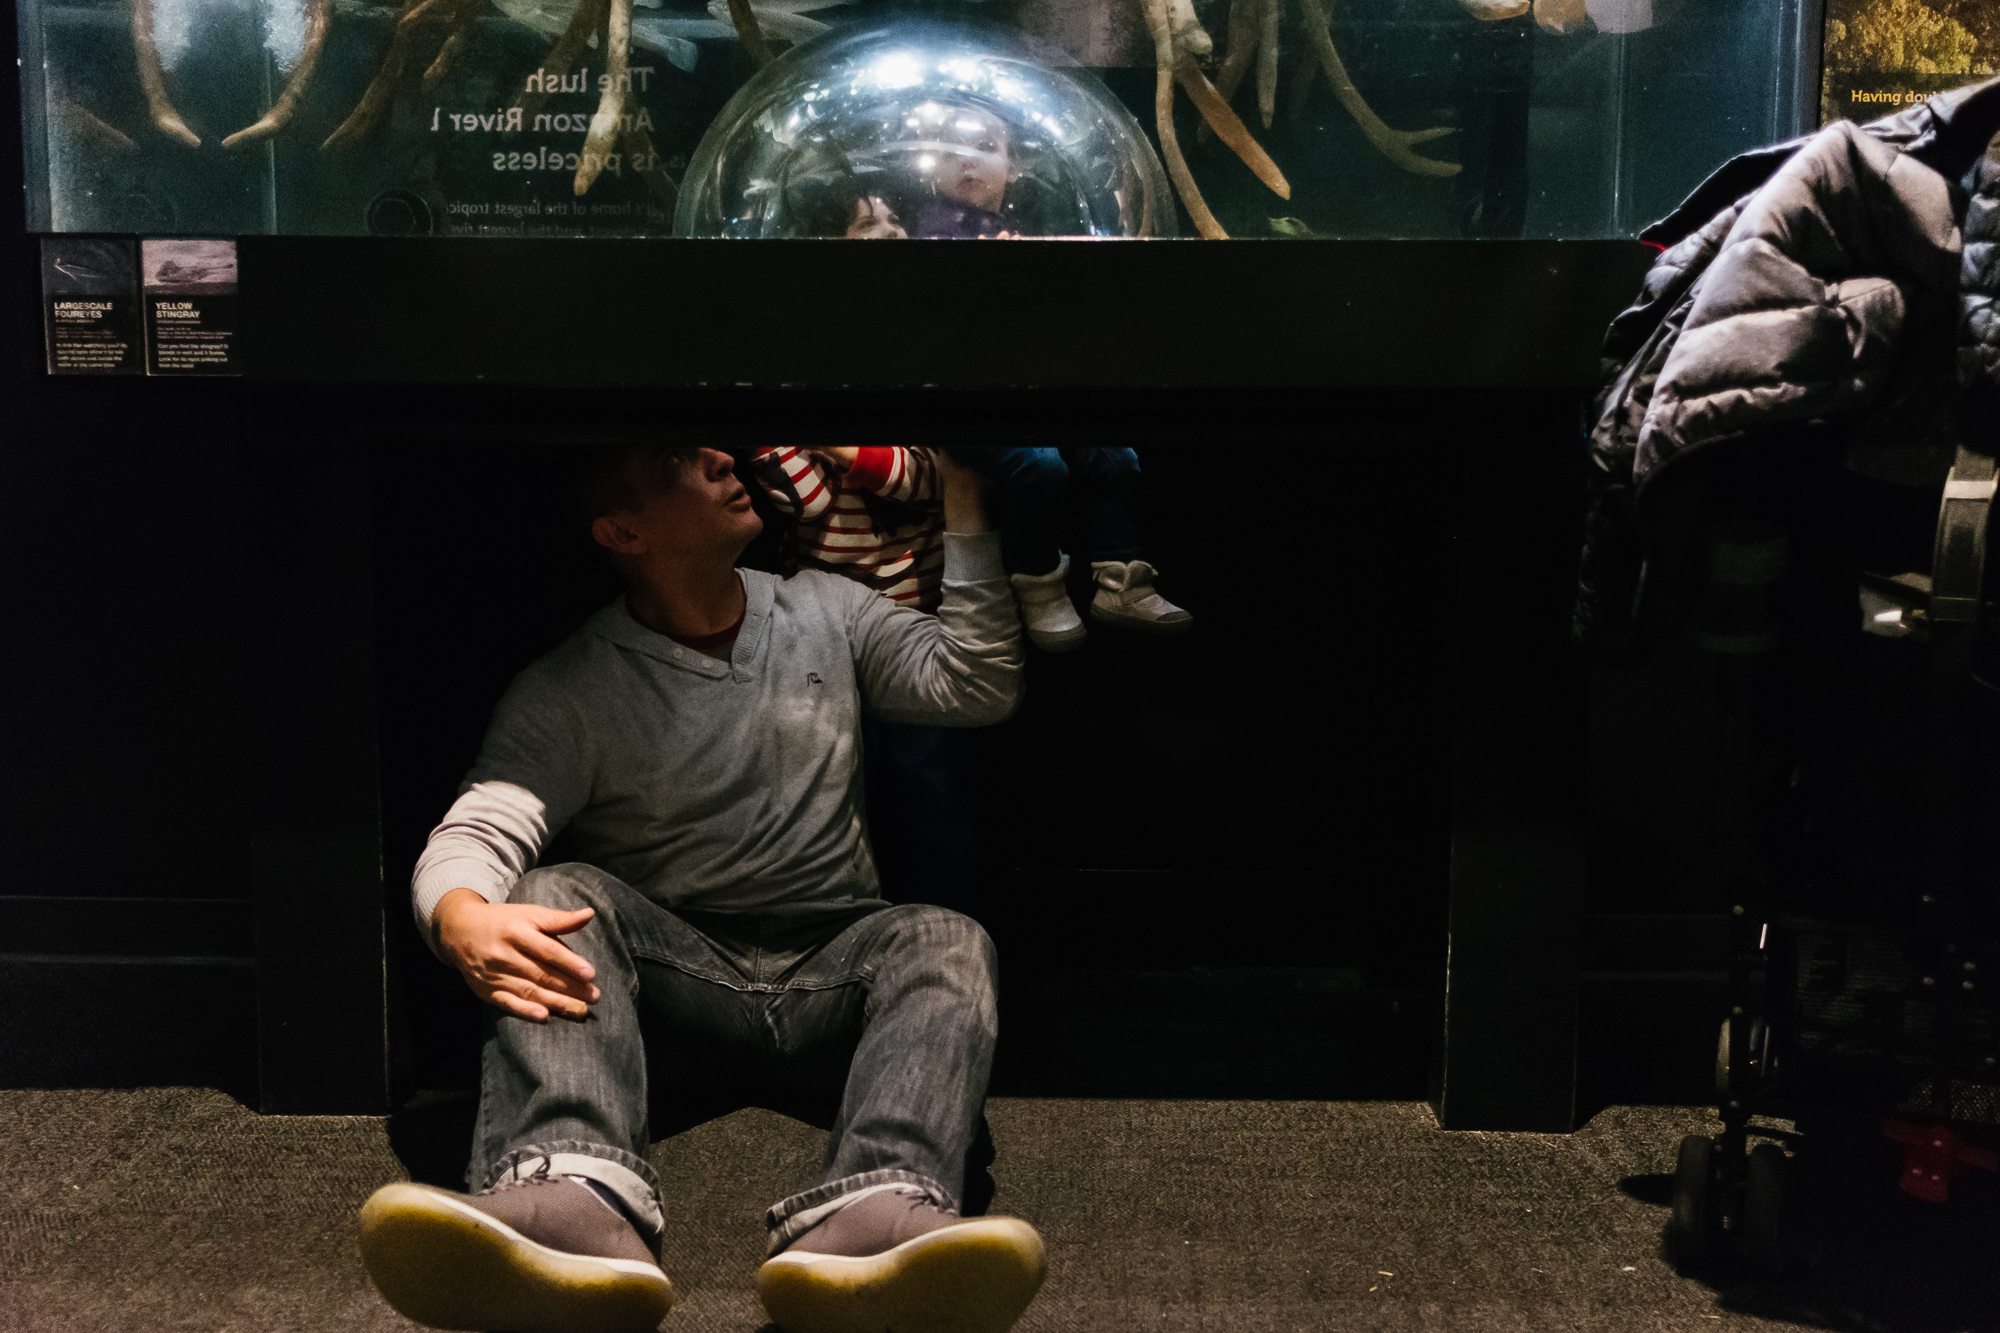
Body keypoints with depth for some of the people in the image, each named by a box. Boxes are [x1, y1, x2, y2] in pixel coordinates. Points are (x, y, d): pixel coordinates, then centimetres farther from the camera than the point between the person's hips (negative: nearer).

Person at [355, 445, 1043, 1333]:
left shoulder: (826, 611, 14)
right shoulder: (569, 692, 2)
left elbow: (977, 689, 7)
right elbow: (477, 831, -11)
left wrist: (962, 506, 1)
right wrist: (462, 917, -36)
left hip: (832, 963, 2)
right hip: (672, 969, -1)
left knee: (945, 942, -29)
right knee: (560, 895, -30)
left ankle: (869, 1222, -60)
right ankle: (577, 1203, -59)